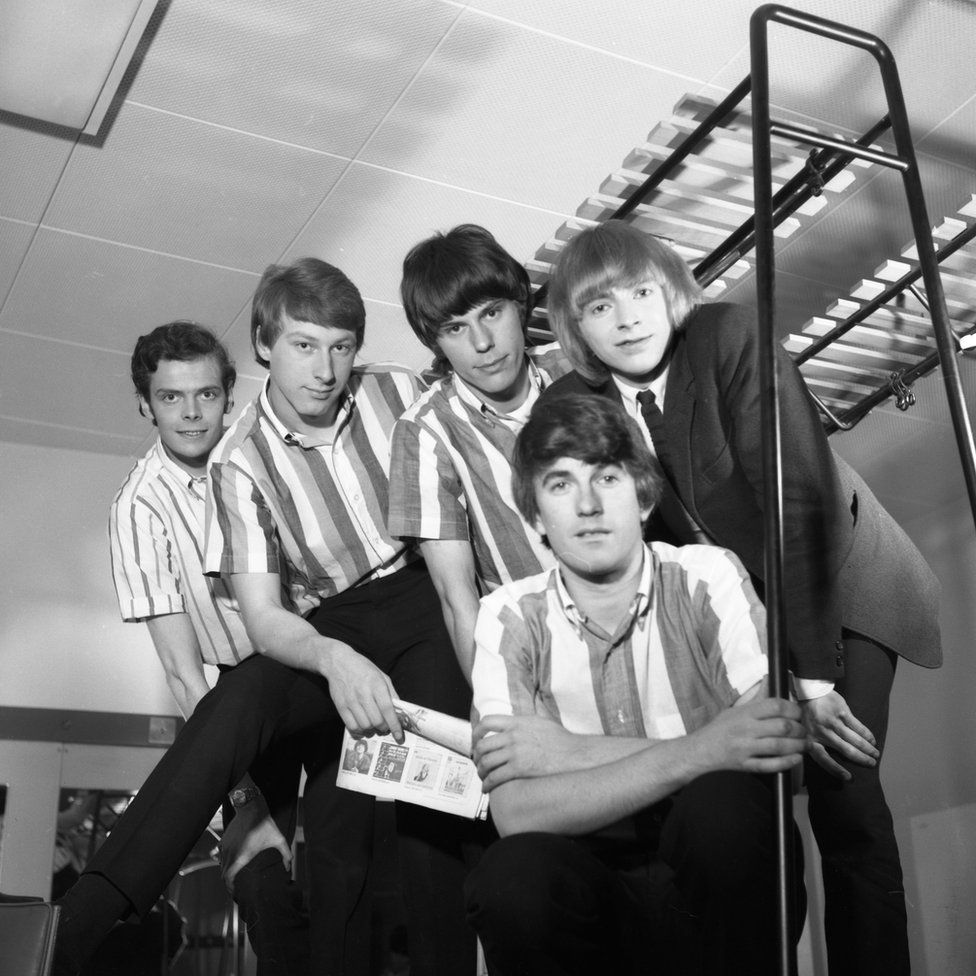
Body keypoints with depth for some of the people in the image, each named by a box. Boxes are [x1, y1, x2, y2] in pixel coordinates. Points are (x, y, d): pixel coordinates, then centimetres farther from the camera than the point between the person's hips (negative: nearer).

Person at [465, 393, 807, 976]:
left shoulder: (706, 576, -3)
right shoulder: (510, 616, -1)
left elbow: (783, 744, -17)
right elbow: (516, 810, -14)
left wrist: (573, 752, -17)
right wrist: (693, 753, -26)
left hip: (724, 887, 0)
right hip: (592, 885, 1)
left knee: (724, 801, -32)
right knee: (511, 878, -31)